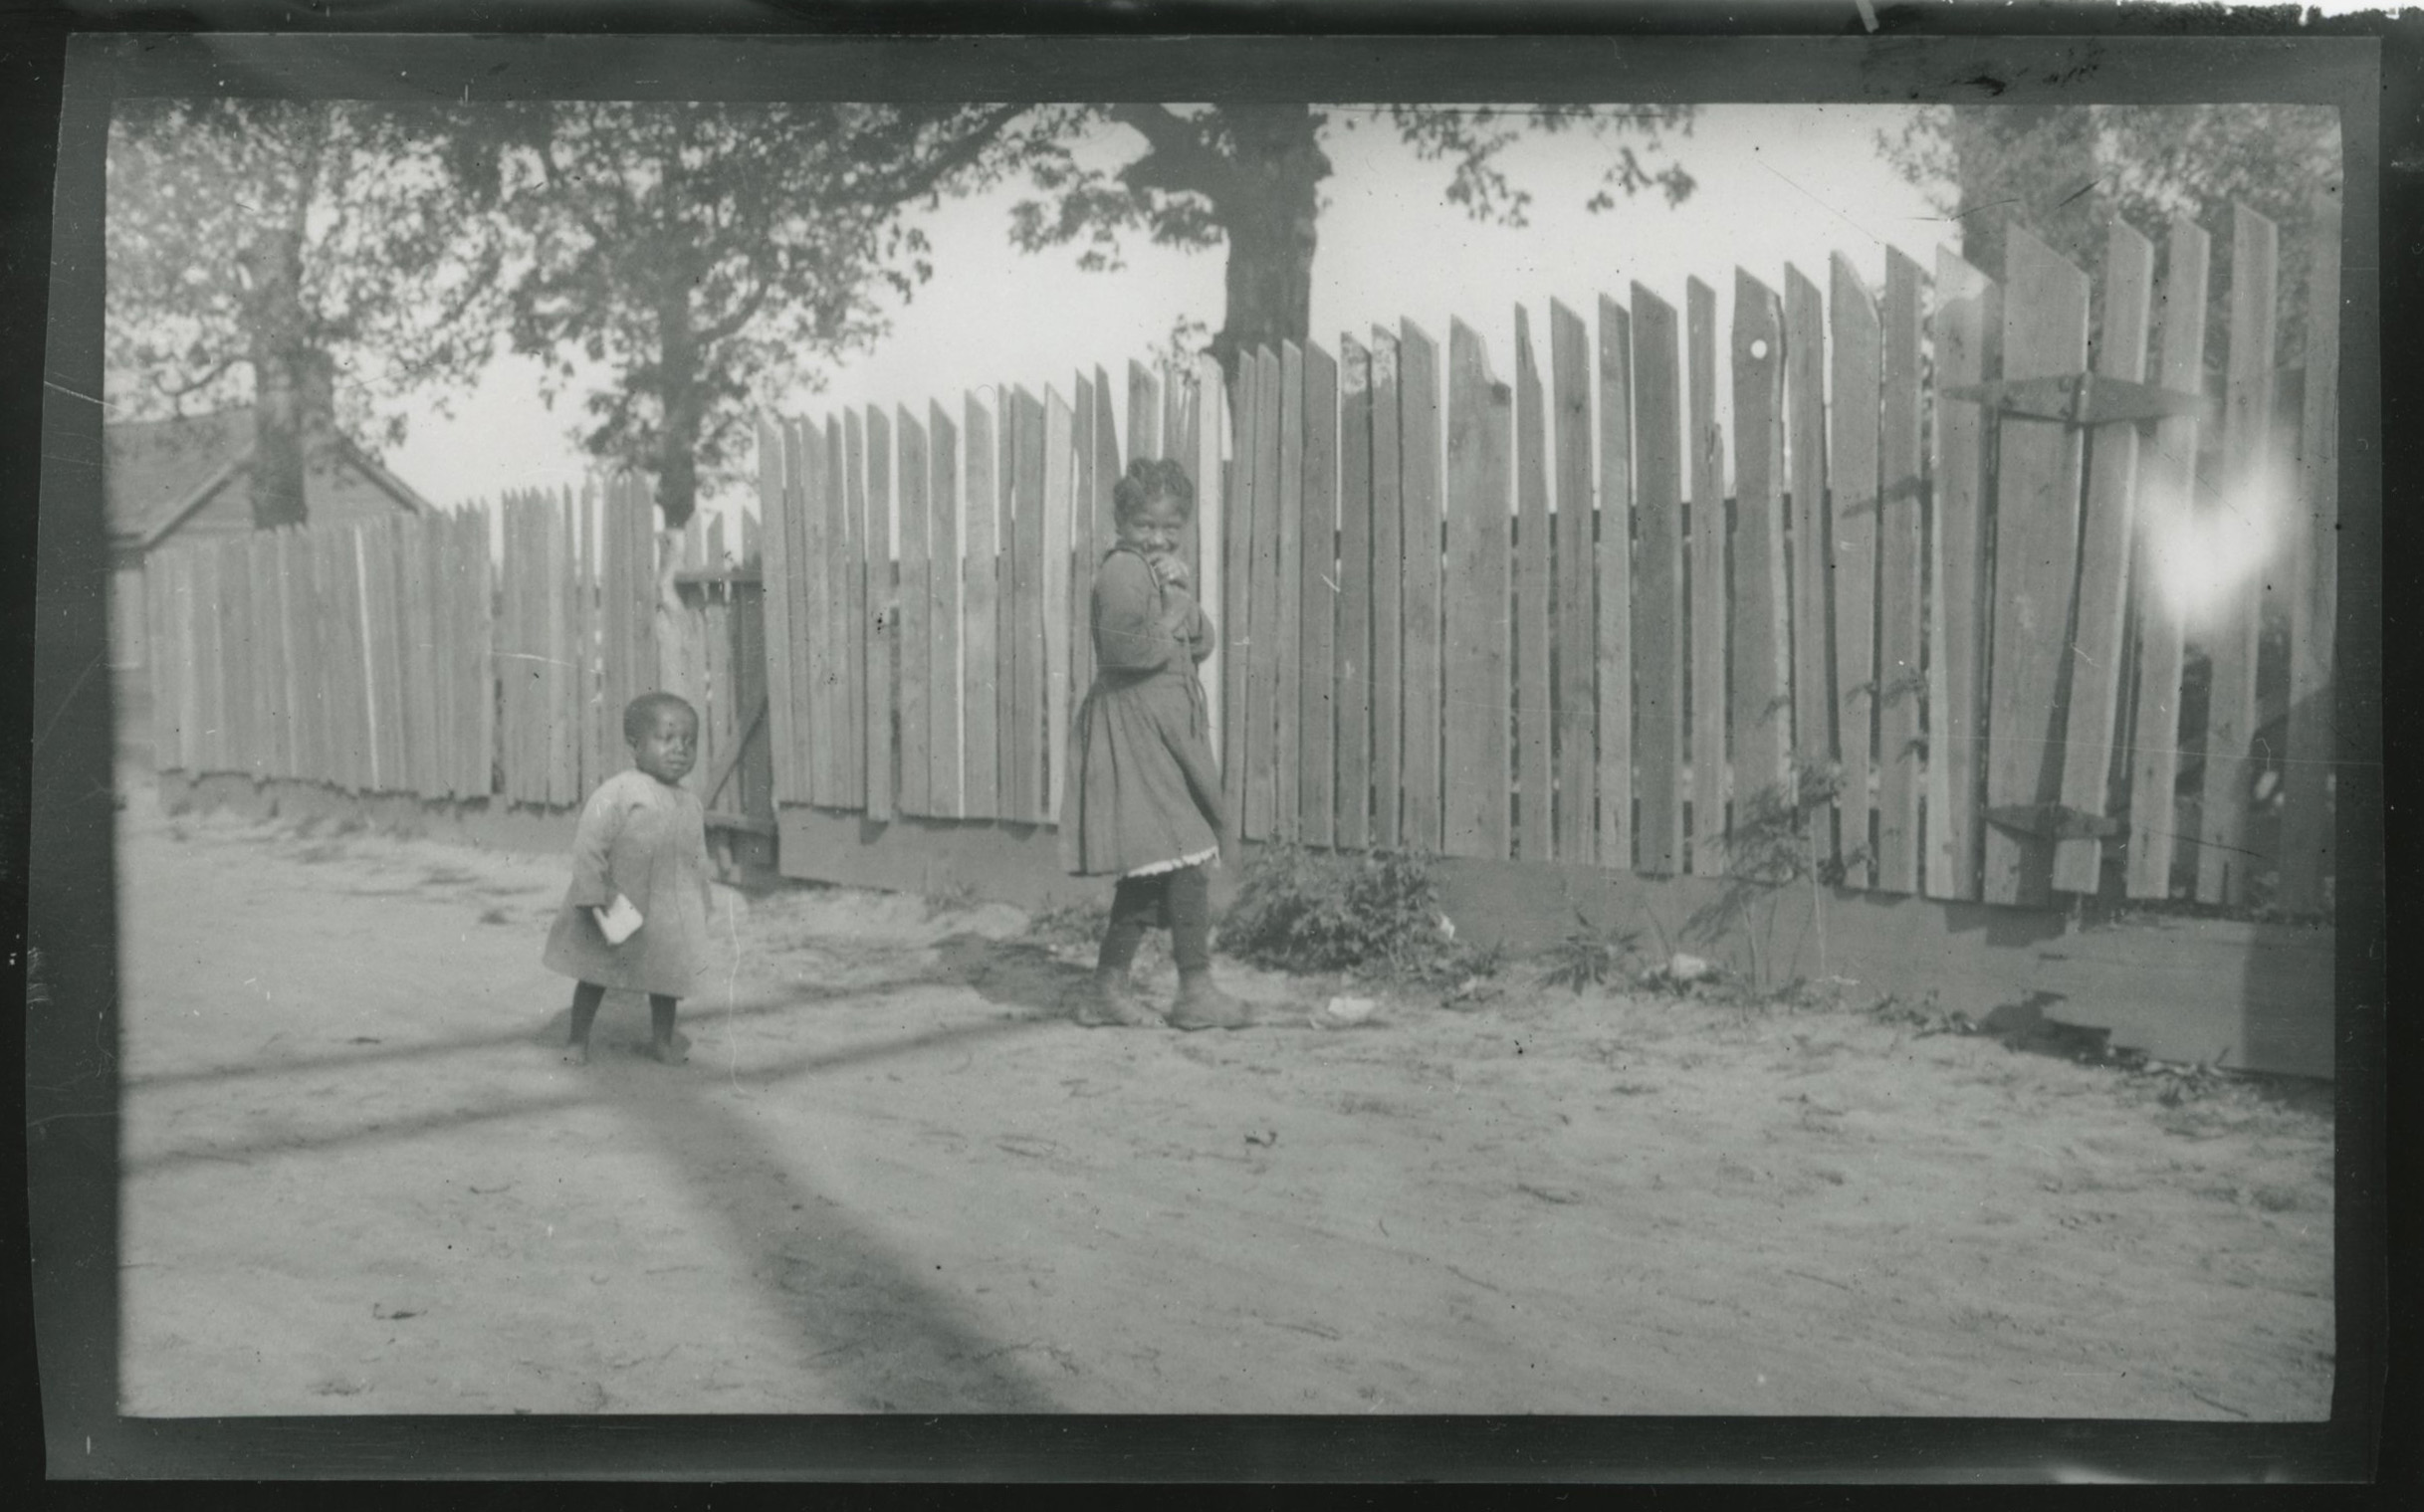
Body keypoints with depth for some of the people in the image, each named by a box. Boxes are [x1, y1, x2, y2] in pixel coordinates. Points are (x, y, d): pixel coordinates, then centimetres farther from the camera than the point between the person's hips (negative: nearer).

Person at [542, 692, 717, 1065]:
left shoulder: (690, 804, 2)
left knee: (669, 975, 15)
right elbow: (588, 846, -20)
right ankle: (578, 1039, 30)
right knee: (595, 976, 12)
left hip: (666, 918, 5)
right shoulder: (616, 794, -18)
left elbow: (697, 862, 11)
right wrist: (594, 897, -22)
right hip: (614, 914, -5)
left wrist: (699, 910, 12)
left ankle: (663, 1037, 38)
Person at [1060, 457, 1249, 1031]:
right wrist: (1177, 613, -8)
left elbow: (1201, 645, 12)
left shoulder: (1161, 569, 19)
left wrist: (1182, 593, -4)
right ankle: (1196, 990, -1)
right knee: (1186, 855, -8)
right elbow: (1132, 649, -25)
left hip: (1166, 728, 10)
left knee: (1152, 868, 11)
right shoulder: (1122, 569, -12)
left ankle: (1107, 987, 17)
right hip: (1136, 725, -10)